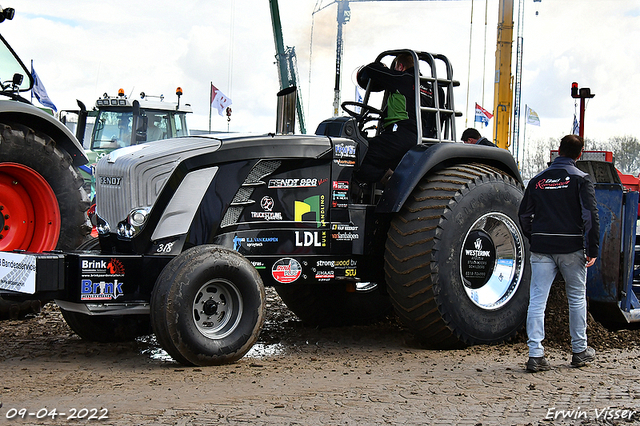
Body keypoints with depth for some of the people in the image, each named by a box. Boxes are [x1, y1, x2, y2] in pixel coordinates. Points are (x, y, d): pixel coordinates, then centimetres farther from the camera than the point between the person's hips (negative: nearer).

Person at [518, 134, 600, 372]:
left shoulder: (538, 180, 9)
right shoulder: (581, 179, -3)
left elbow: (524, 214, 11)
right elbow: (590, 216, -10)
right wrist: (592, 249, -7)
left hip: (542, 249, 2)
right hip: (571, 248, -2)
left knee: (537, 301, 0)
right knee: (577, 299, 14)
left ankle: (535, 355, -6)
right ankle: (580, 352, 23)